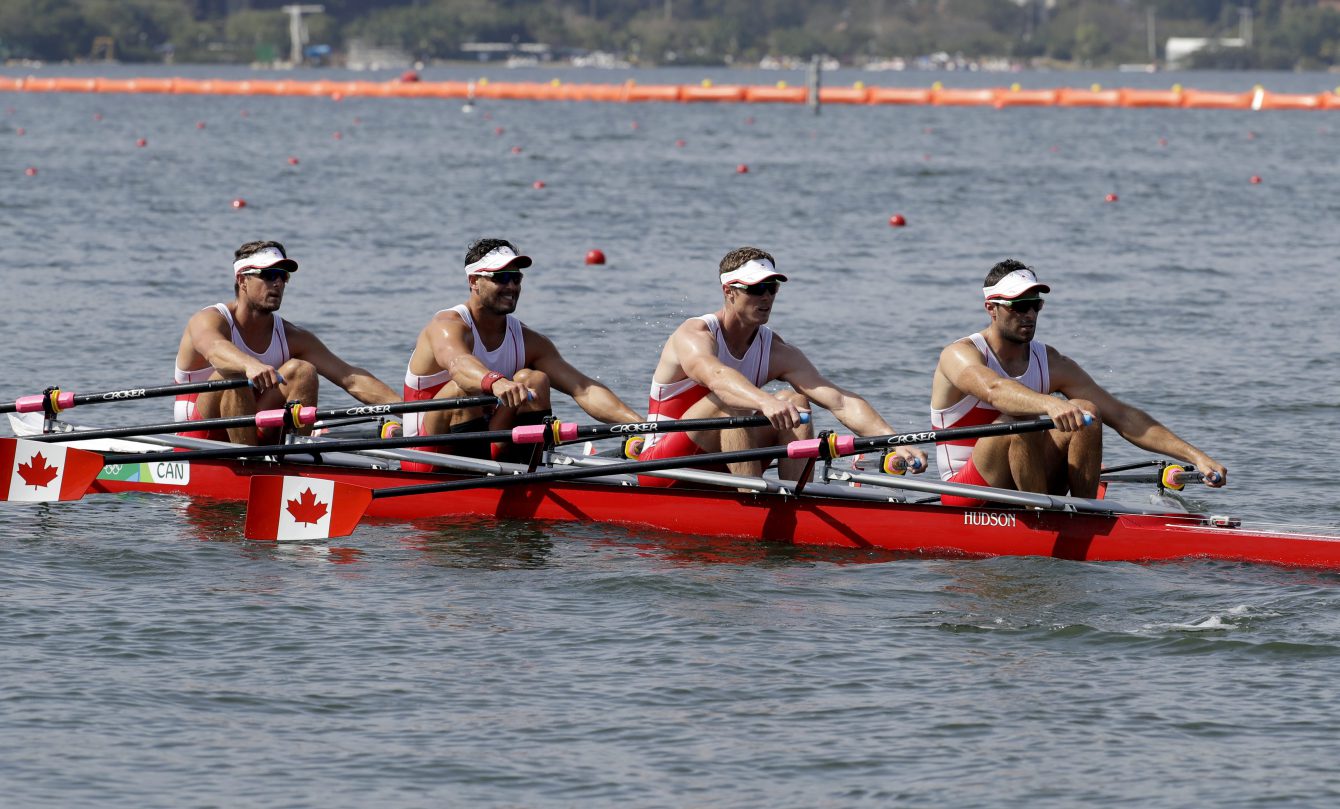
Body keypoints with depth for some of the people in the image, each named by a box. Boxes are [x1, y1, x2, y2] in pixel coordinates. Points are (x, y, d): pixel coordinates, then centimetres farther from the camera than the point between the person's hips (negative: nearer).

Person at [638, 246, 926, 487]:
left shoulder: (779, 353, -2)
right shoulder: (694, 335, -17)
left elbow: (840, 401, -14)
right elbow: (716, 376, -42)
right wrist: (767, 403, -62)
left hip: (718, 474, 6)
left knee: (794, 400, -13)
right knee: (730, 401, -30)